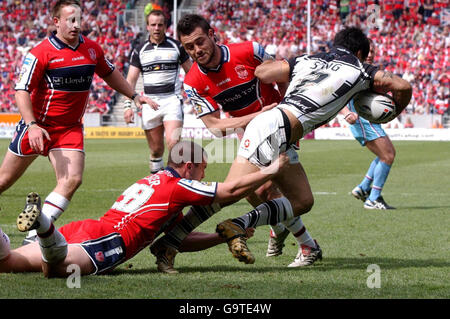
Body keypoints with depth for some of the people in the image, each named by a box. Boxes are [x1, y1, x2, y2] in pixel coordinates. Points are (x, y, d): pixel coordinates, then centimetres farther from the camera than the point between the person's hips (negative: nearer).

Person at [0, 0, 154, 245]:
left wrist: (134, 96, 22)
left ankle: (36, 235, -11)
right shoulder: (40, 54, -15)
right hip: (38, 126, -4)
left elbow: (109, 73, 21)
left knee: (72, 179, -16)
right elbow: (22, 90, -16)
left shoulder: (92, 49, 1)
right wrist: (32, 125, -27)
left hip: (70, 128, 4)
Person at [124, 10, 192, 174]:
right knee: (156, 149, 3)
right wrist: (128, 105, -3)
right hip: (150, 103, 2)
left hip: (172, 100, -2)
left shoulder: (176, 46, 5)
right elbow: (131, 79, 7)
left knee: (173, 142, -20)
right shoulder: (139, 51, 8)